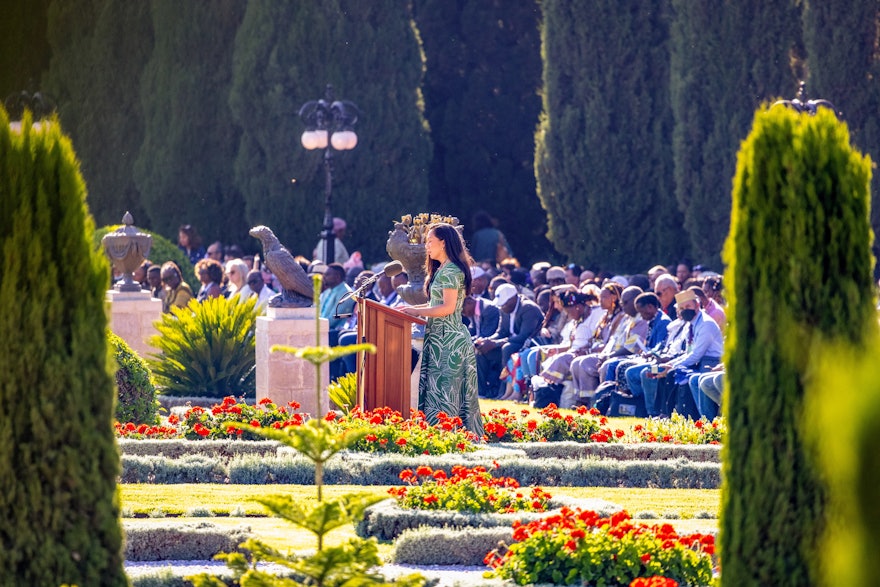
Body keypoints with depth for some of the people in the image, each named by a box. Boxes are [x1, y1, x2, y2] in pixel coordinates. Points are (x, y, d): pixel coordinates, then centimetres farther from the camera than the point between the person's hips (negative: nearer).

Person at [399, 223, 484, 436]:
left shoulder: (450, 272, -13)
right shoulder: (441, 270, 18)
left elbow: (448, 307, -20)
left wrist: (417, 311, -16)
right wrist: (413, 308, 10)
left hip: (448, 341, -10)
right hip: (440, 339, 10)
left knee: (444, 391, -10)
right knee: (435, 391, 8)